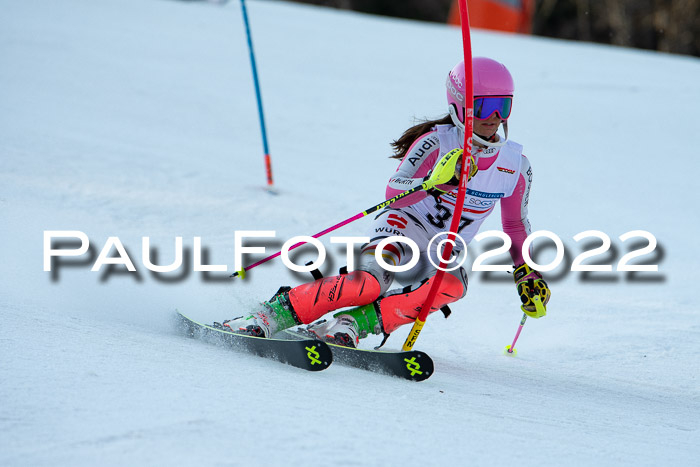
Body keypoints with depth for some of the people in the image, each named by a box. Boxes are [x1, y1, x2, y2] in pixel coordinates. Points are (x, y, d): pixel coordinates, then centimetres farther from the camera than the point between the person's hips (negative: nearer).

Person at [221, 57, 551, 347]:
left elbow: (516, 226, 17)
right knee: (373, 280, -36)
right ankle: (273, 314, -24)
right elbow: (394, 193, -26)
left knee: (452, 285, -35)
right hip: (403, 226, -4)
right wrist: (436, 181, -44)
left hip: (443, 252, 4)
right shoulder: (437, 142, -14)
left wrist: (527, 274, 7)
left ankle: (356, 323, -32)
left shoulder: (515, 165, 0)